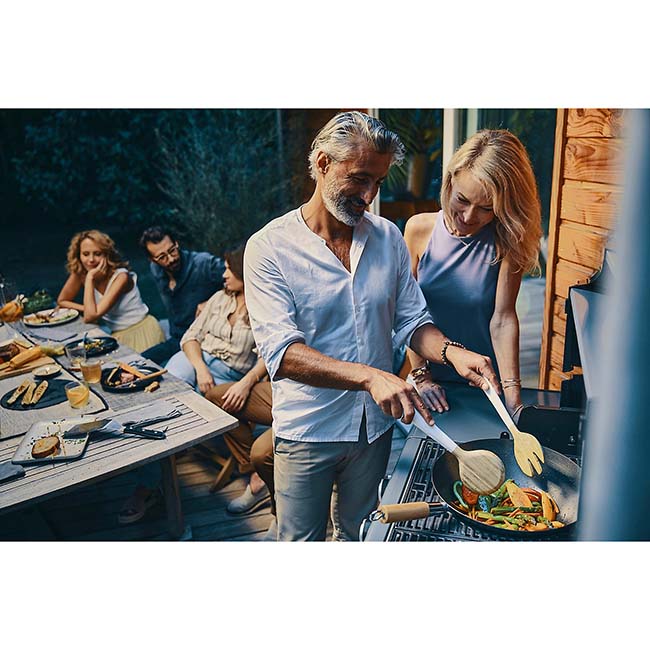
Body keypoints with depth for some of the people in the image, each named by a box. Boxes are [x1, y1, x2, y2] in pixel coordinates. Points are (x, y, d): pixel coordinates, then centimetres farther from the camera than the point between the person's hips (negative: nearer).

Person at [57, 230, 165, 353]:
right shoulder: (79, 273, -3)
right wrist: (87, 309, -8)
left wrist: (90, 278, -23)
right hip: (116, 336, 5)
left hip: (141, 332, -5)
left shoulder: (121, 276, -19)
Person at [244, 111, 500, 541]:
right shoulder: (269, 247, -15)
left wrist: (450, 351, -18)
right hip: (307, 430, -3)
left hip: (375, 425, 4)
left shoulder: (388, 237, -1)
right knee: (301, 540, 17)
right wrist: (369, 376, -36)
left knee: (360, 534, 25)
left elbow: (412, 320, 3)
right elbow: (281, 352, -25)